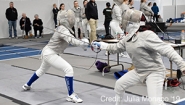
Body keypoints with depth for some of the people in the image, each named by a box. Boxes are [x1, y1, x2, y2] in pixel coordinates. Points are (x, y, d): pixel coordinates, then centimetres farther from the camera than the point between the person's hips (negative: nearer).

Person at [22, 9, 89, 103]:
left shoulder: (63, 28, 7)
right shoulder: (63, 30, -23)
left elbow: (71, 40, 14)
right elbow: (72, 41, -40)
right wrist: (86, 44, -50)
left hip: (48, 52, 11)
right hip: (50, 54, -11)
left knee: (42, 70, 33)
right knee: (69, 69, -19)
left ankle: (27, 85, 54)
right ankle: (71, 95, -14)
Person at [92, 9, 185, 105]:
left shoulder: (147, 35, -26)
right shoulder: (129, 37, 2)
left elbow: (166, 49, -34)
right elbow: (116, 48, 19)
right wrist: (100, 45, 19)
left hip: (154, 72, -9)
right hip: (139, 71, 9)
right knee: (119, 84, 18)